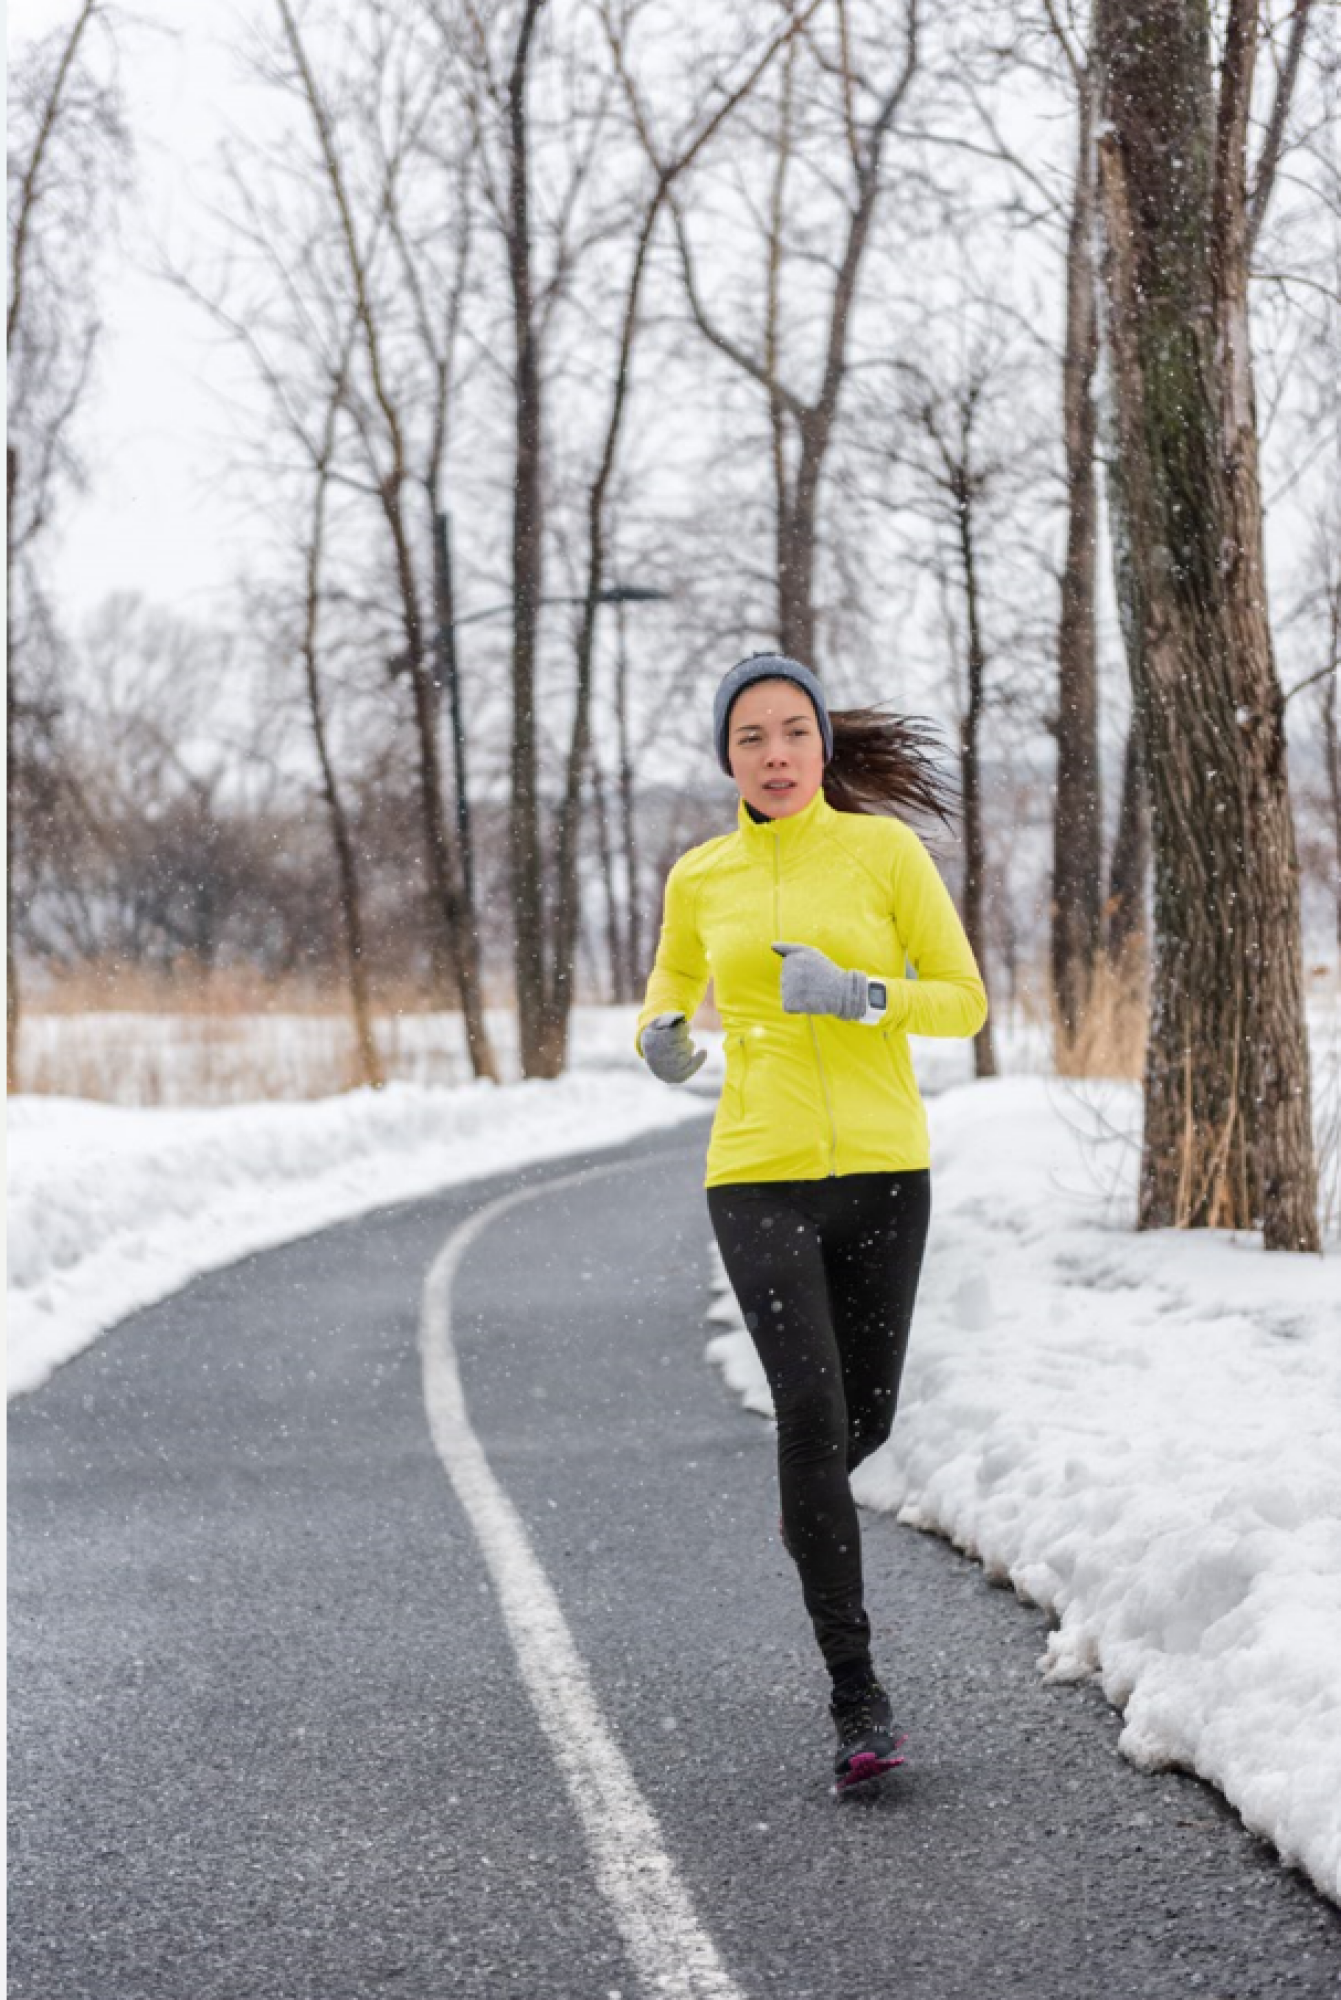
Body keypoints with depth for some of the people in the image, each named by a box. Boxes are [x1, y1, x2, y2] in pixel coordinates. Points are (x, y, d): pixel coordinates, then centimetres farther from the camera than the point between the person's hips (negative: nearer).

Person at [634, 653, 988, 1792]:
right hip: (758, 1181, 0)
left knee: (864, 1421, 11)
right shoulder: (700, 877, 4)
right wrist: (662, 1042, -2)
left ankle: (807, 1497, 51)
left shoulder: (885, 850, -2)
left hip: (882, 1174, 0)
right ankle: (857, 1695, -11)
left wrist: (862, 997, -19)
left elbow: (966, 1002, -1)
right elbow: (675, 982, 22)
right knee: (812, 1409, -16)